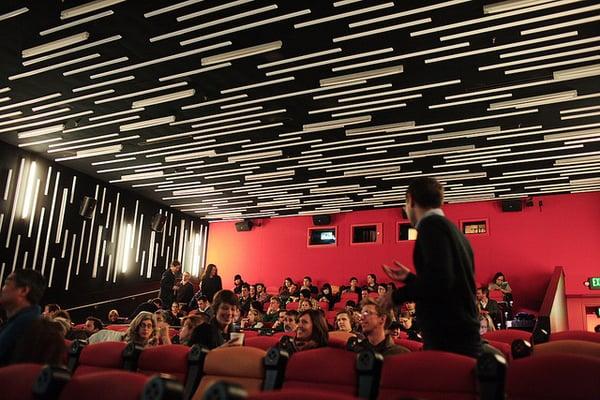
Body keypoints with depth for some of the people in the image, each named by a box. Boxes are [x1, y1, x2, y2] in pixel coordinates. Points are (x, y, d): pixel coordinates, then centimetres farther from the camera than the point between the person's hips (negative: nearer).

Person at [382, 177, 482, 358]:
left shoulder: (431, 224, -11)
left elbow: (439, 280, -23)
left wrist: (396, 295, -10)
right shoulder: (454, 230, 17)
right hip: (463, 336, 9)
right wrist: (410, 278, 28)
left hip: (448, 339, -9)